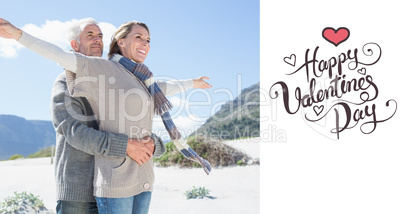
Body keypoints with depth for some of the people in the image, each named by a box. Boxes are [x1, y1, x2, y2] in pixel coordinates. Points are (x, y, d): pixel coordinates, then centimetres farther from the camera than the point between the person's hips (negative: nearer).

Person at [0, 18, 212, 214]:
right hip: (115, 178, -8)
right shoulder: (104, 68, -2)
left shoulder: (140, 78, 18)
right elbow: (60, 55, -11)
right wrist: (18, 34, -20)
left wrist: (192, 83, 50)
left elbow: (164, 89, 36)